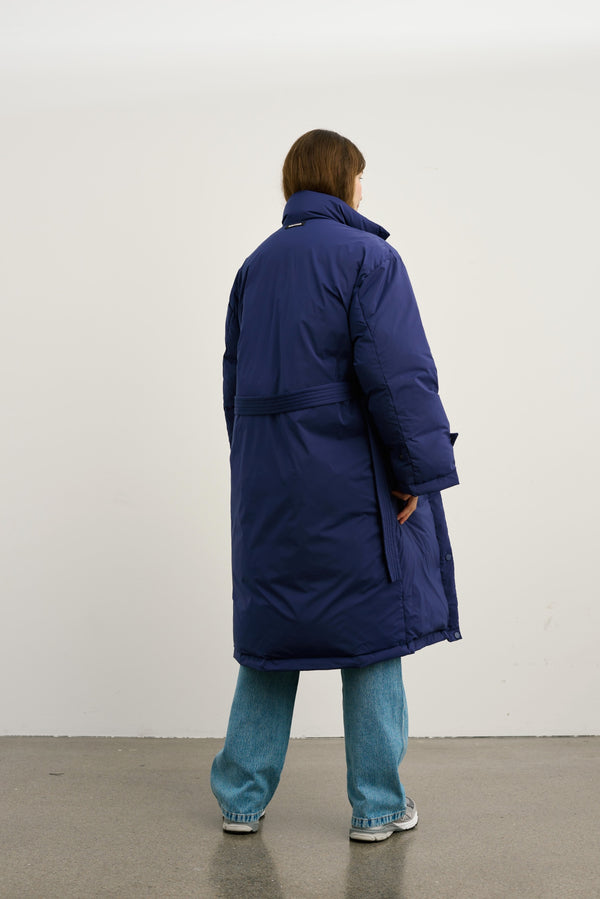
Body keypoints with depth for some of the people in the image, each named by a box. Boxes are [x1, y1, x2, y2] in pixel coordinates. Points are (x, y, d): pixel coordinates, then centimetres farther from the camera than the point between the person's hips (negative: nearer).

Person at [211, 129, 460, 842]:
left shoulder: (257, 265, 12)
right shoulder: (366, 256, -9)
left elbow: (236, 377, 14)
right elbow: (395, 373, -18)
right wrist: (419, 470, -12)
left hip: (268, 485, 6)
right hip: (352, 480, -6)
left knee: (271, 629, 13)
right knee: (372, 627, 5)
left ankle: (241, 797, 19)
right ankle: (377, 807, 13)